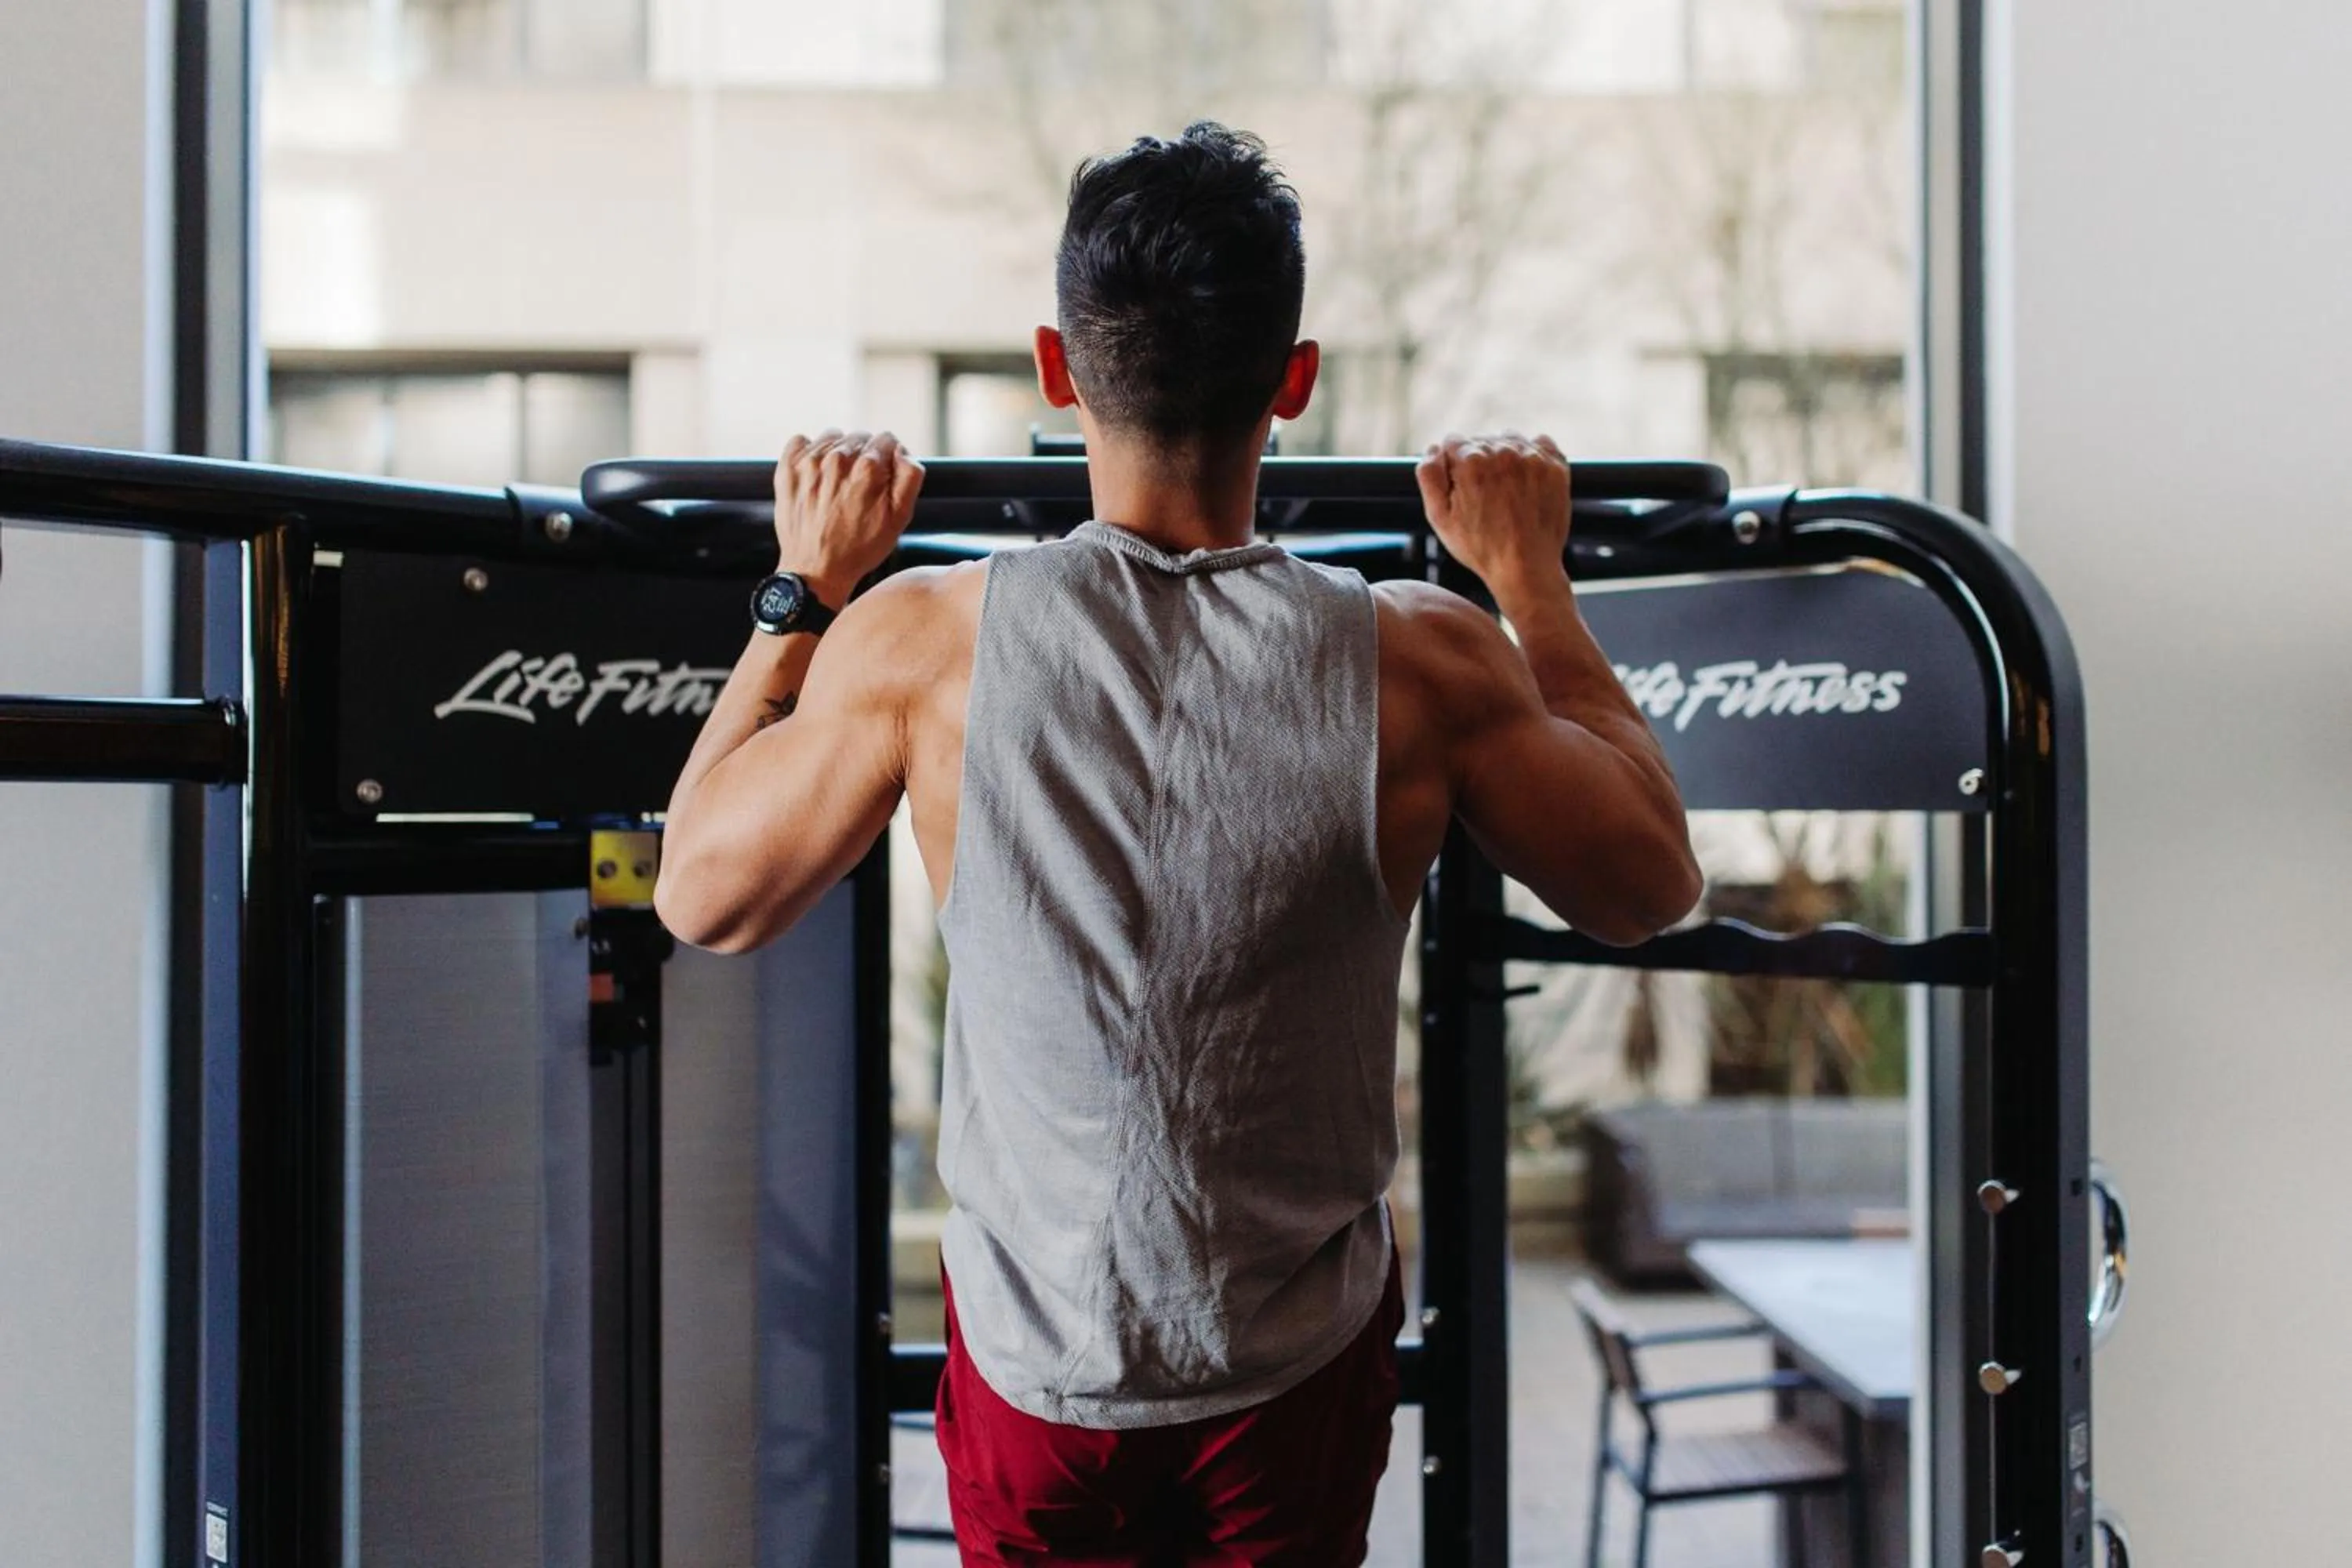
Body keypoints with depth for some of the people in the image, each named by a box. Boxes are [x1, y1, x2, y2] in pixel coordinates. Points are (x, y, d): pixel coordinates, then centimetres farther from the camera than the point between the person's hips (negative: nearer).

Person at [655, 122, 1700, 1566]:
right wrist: (1531, 577, 7)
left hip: (1033, 1366, 0)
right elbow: (1652, 888, 1)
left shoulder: (924, 645, -18)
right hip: (1301, 1368, 0)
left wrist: (805, 589, 7)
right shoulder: (1419, 664, -17)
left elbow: (701, 895, -1)